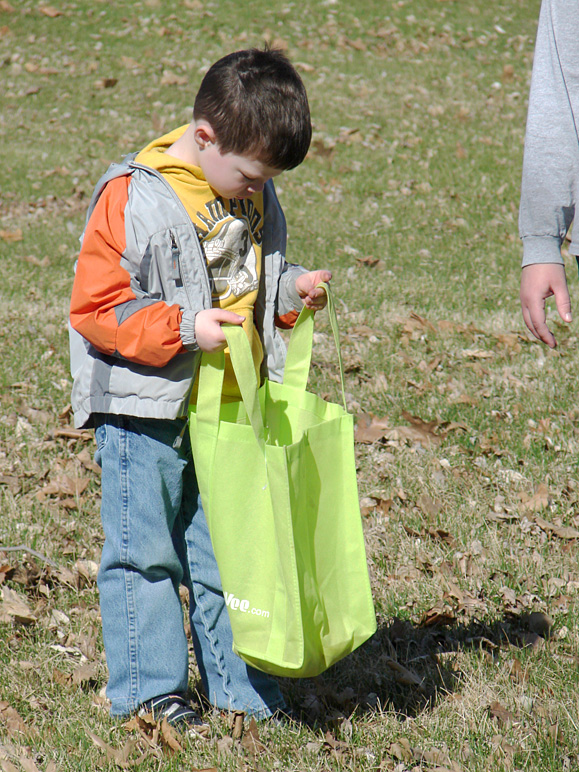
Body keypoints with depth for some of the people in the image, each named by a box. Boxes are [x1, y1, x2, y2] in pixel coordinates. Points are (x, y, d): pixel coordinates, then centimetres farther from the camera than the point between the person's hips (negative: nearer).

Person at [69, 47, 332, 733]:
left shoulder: (255, 199, 8)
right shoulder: (132, 198, -14)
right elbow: (96, 308, -15)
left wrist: (290, 294, 1)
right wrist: (184, 330, -23)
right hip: (147, 412, -6)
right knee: (145, 551, 0)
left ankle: (239, 687, 20)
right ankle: (148, 688, 11)